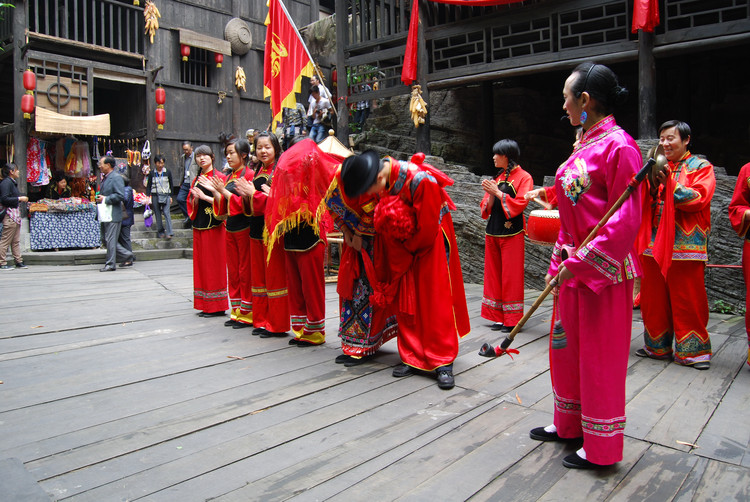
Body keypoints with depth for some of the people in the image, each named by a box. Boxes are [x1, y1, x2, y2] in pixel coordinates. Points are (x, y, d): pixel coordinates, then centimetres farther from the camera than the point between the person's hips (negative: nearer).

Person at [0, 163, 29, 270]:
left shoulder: (12, 182, 17)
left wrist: (22, 198, 12)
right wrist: (19, 199, -16)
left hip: (15, 214, 10)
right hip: (9, 214, -10)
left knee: (16, 241, 13)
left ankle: (19, 261, 18)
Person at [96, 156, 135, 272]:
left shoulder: (116, 178, -12)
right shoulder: (105, 178, 17)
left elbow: (121, 196, -21)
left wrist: (105, 199, -18)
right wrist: (99, 198, 11)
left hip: (113, 215, -10)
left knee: (111, 240, -4)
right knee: (107, 239, 11)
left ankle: (110, 264, 3)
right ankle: (127, 254, 20)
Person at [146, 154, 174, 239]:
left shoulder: (167, 172, 5)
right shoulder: (152, 173, 4)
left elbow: (171, 185, 11)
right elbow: (148, 185, 8)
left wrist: (171, 196, 8)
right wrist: (148, 196, -1)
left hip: (166, 195, -1)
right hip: (155, 196, 1)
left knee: (166, 213, -12)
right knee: (157, 214, 4)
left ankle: (169, 232, -15)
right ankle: (160, 231, 13)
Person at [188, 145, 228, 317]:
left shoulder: (219, 177, -3)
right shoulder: (196, 180, 17)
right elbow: (191, 204, 16)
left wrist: (204, 196, -17)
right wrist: (195, 199, -5)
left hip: (214, 227, -7)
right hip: (199, 226, 7)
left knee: (214, 264, -5)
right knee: (201, 263, 8)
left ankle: (217, 306, 1)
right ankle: (205, 305, 15)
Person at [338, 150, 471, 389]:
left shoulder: (420, 180, -31)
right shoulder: (381, 182, -10)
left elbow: (428, 230, -22)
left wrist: (408, 249, -7)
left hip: (429, 243, -6)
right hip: (401, 245, 6)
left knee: (436, 300, -6)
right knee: (405, 301, 5)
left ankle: (443, 362, 0)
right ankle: (412, 358, 15)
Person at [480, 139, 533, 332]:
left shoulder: (523, 177, -2)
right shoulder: (497, 178, 16)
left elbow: (520, 203, -14)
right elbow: (487, 207, 12)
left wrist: (497, 192, -15)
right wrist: (489, 194, -7)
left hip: (511, 233, -6)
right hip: (493, 231, 6)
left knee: (511, 276, -4)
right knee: (494, 274, 7)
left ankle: (513, 320, 4)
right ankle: (499, 317, 15)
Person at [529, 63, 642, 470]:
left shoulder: (618, 145, -15)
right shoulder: (585, 145, 12)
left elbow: (625, 220, -19)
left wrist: (580, 262, -22)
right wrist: (561, 259, 12)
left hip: (603, 269, -9)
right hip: (573, 264, 9)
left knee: (599, 356, 3)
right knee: (567, 348, 18)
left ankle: (600, 448, 20)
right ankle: (569, 424, 36)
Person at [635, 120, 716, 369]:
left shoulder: (701, 166, 5)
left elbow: (700, 198, -10)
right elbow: (646, 203, 11)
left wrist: (670, 183, -18)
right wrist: (652, 186, -9)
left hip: (685, 245, -4)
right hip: (656, 244, 5)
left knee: (688, 301, -3)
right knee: (654, 298, 8)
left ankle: (693, 350, 9)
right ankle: (657, 346, 19)